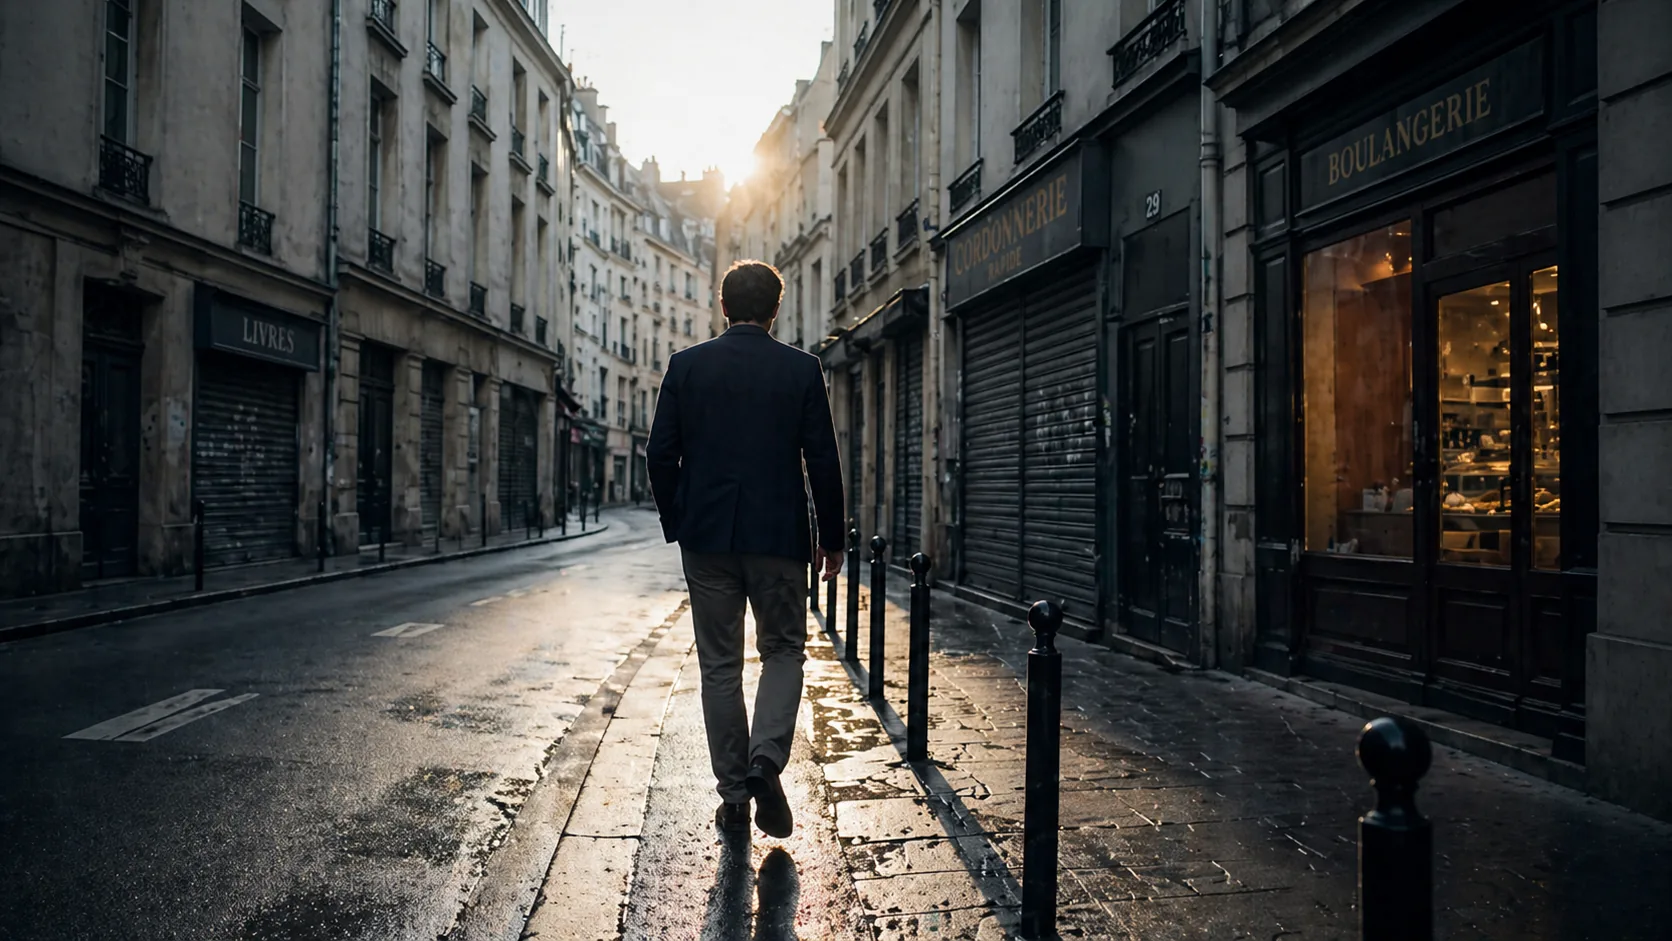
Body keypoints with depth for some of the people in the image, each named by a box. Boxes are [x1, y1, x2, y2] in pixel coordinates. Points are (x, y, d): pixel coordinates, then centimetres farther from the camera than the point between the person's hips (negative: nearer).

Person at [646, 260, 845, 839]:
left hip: (707, 536, 1)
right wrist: (832, 537, 7)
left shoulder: (687, 365, 1)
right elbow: (823, 460, -3)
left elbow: (661, 454, 1)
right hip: (779, 536, -1)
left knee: (720, 664, 9)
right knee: (783, 649, 13)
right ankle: (766, 759, -8)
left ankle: (734, 795, 13)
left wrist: (676, 524, 13)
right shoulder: (802, 370, -2)